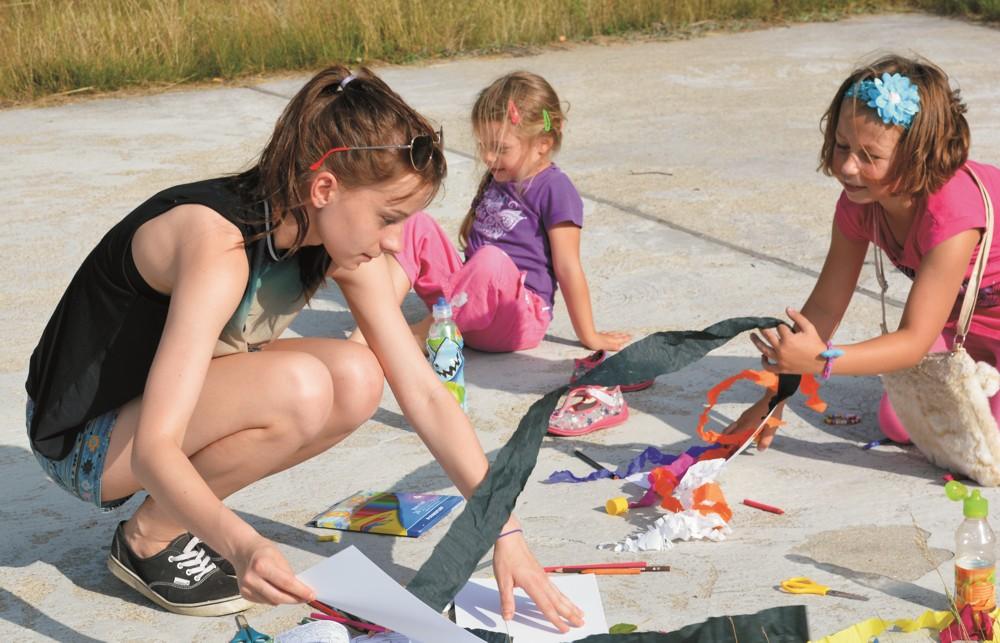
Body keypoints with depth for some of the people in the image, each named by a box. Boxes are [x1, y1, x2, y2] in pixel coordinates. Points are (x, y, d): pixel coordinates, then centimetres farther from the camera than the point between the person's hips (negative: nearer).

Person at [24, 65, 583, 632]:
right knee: (298, 389, -31)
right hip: (83, 440, -7)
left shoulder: (341, 246, -10)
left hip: (178, 399, 7)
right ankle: (149, 539, -8)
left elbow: (425, 393, -9)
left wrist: (504, 529, -15)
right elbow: (153, 449, -38)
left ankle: (181, 514, 3)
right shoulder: (218, 245, -33)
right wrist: (241, 546, -55)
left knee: (357, 382, -15)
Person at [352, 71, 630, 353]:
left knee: (492, 260, -39)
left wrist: (589, 337, -6)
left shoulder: (555, 190, -8)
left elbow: (568, 268, -9)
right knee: (417, 224, -8)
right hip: (468, 295, 8)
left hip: (519, 316, -8)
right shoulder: (496, 179, 17)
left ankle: (422, 332, -24)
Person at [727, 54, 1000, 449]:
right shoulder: (859, 203, -18)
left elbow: (915, 340, -39)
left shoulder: (953, 213, -39)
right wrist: (773, 400, -16)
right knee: (899, 425, -4)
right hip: (958, 316, 6)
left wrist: (821, 360, -53)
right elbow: (825, 306, -13)